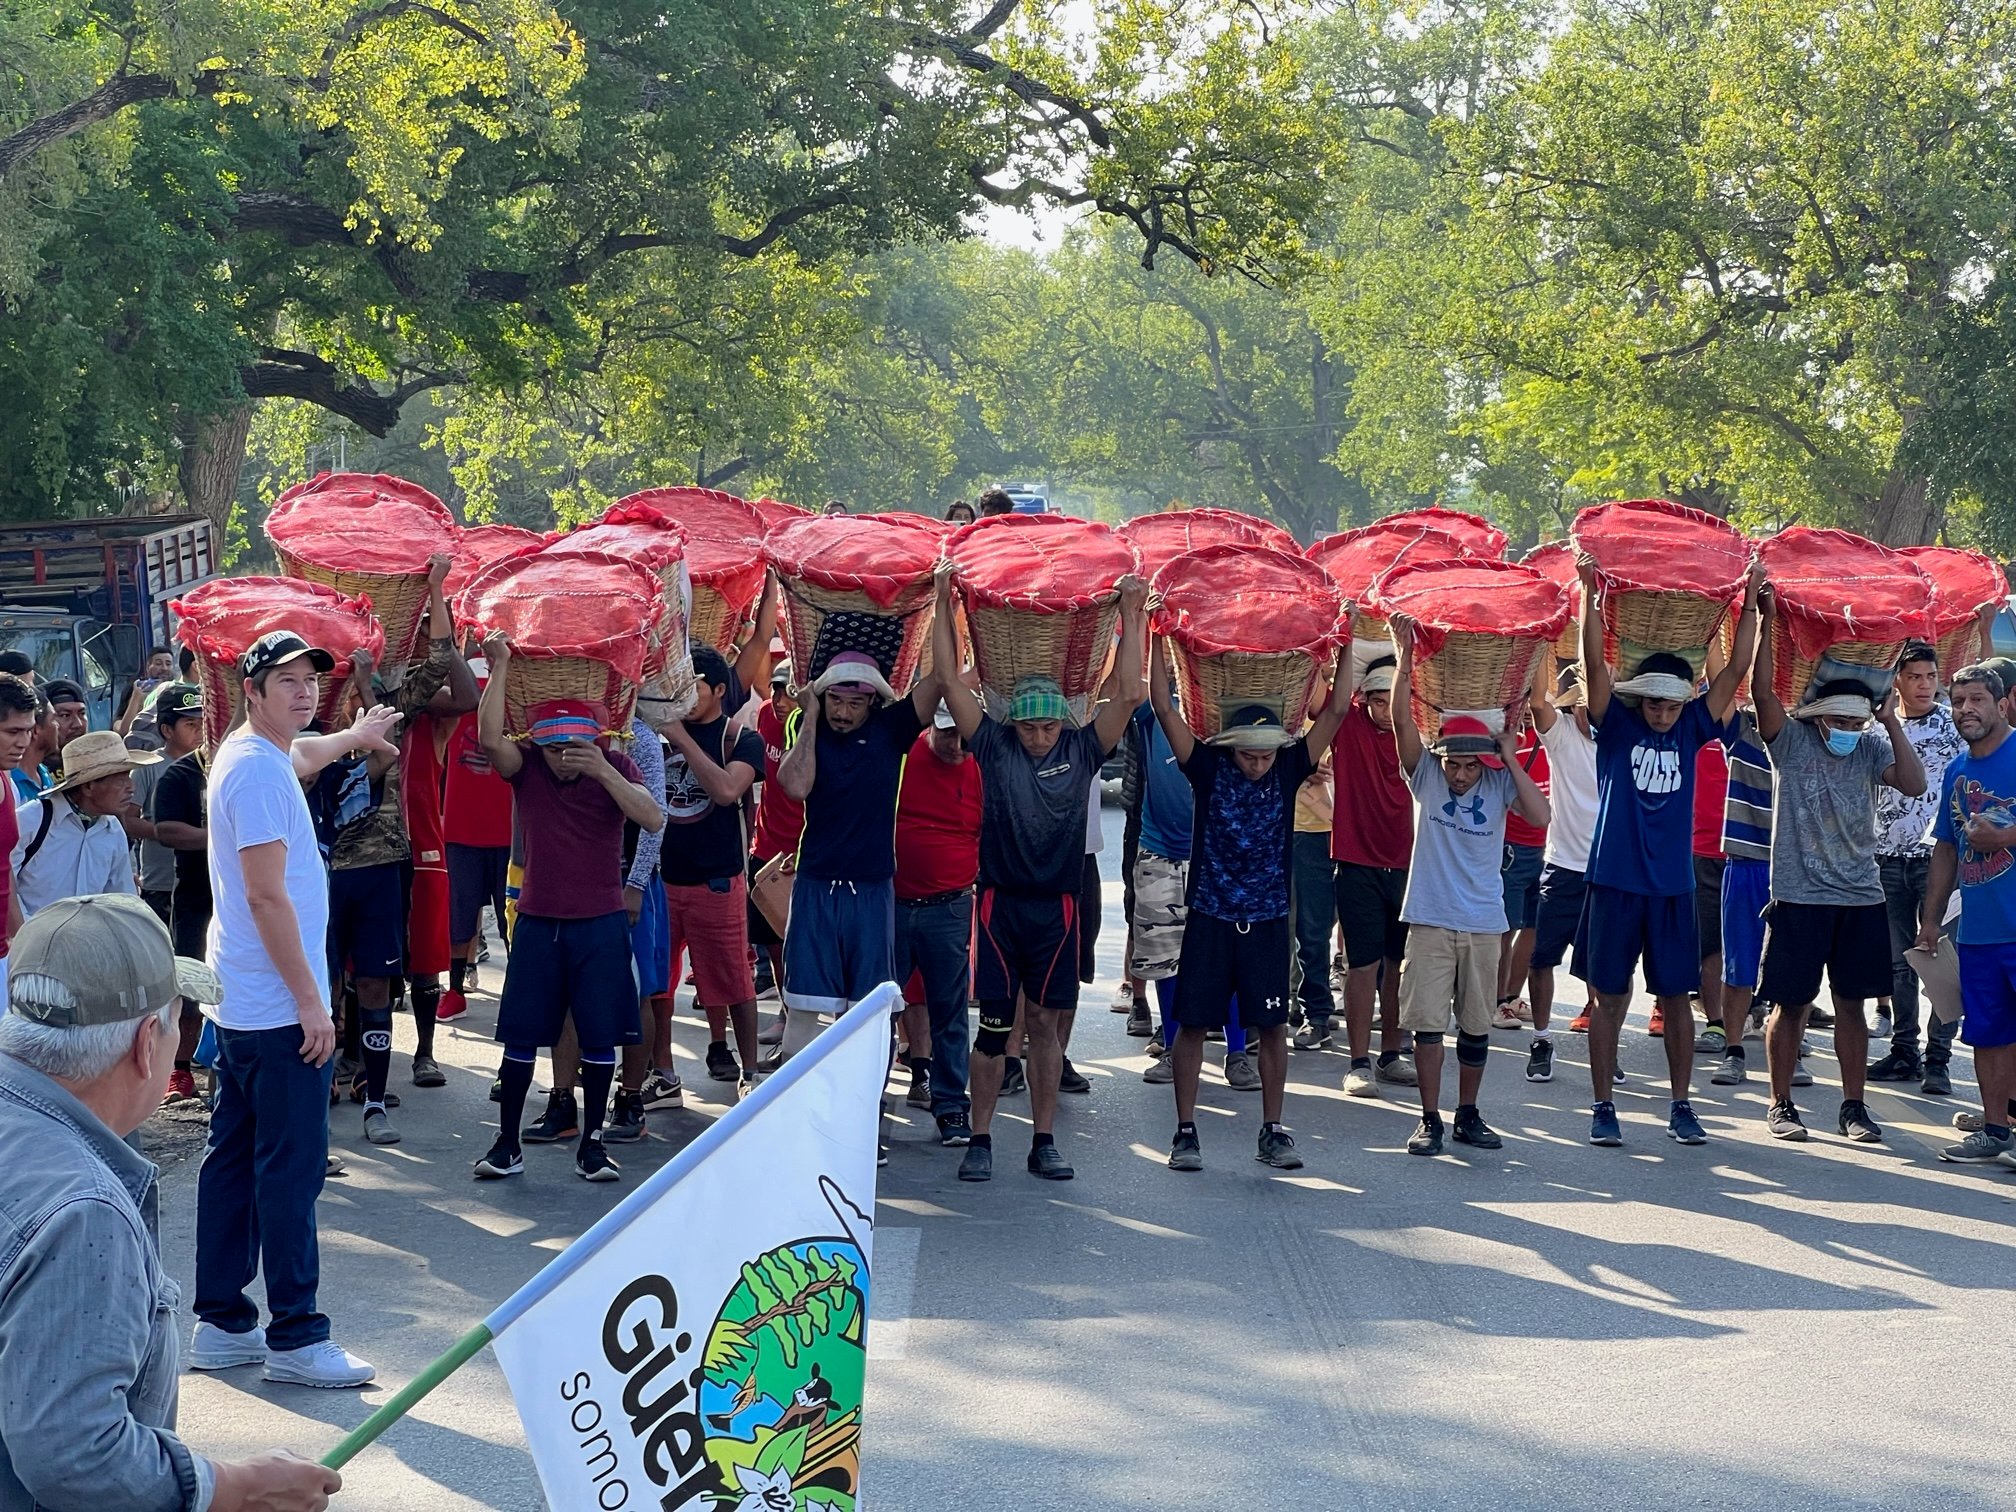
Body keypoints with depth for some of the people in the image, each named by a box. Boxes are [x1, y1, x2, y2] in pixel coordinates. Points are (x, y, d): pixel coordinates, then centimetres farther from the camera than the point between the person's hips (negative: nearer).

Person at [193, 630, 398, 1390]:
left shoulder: (258, 754, 14)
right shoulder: (257, 770, -17)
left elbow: (299, 756, 42)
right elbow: (267, 898, -21)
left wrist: (353, 736, 61)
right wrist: (310, 1002, -20)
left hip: (243, 1007, 11)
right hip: (278, 1011, -11)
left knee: (234, 1162, 13)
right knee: (291, 1169, -7)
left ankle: (222, 1325, 19)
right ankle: (296, 1335, -3)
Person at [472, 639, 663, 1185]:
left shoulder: (615, 768, -4)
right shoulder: (526, 769, -2)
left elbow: (653, 818, -20)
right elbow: (490, 736, -22)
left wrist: (603, 771, -30)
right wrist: (499, 668, -27)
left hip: (601, 925, -1)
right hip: (537, 923, 1)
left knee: (599, 1038, 3)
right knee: (521, 1036, 4)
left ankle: (591, 1144, 14)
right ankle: (507, 1145, 13)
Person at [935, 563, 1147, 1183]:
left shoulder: (1082, 750, 2)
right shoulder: (994, 747, -1)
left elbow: (1127, 694, -4)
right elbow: (950, 680, -5)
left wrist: (1132, 616, -9)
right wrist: (943, 603, -8)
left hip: (1057, 907, 1)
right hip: (1001, 902, -1)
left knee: (1048, 1021, 7)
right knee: (994, 1024, 1)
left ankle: (1044, 1142, 14)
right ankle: (980, 1140, 8)